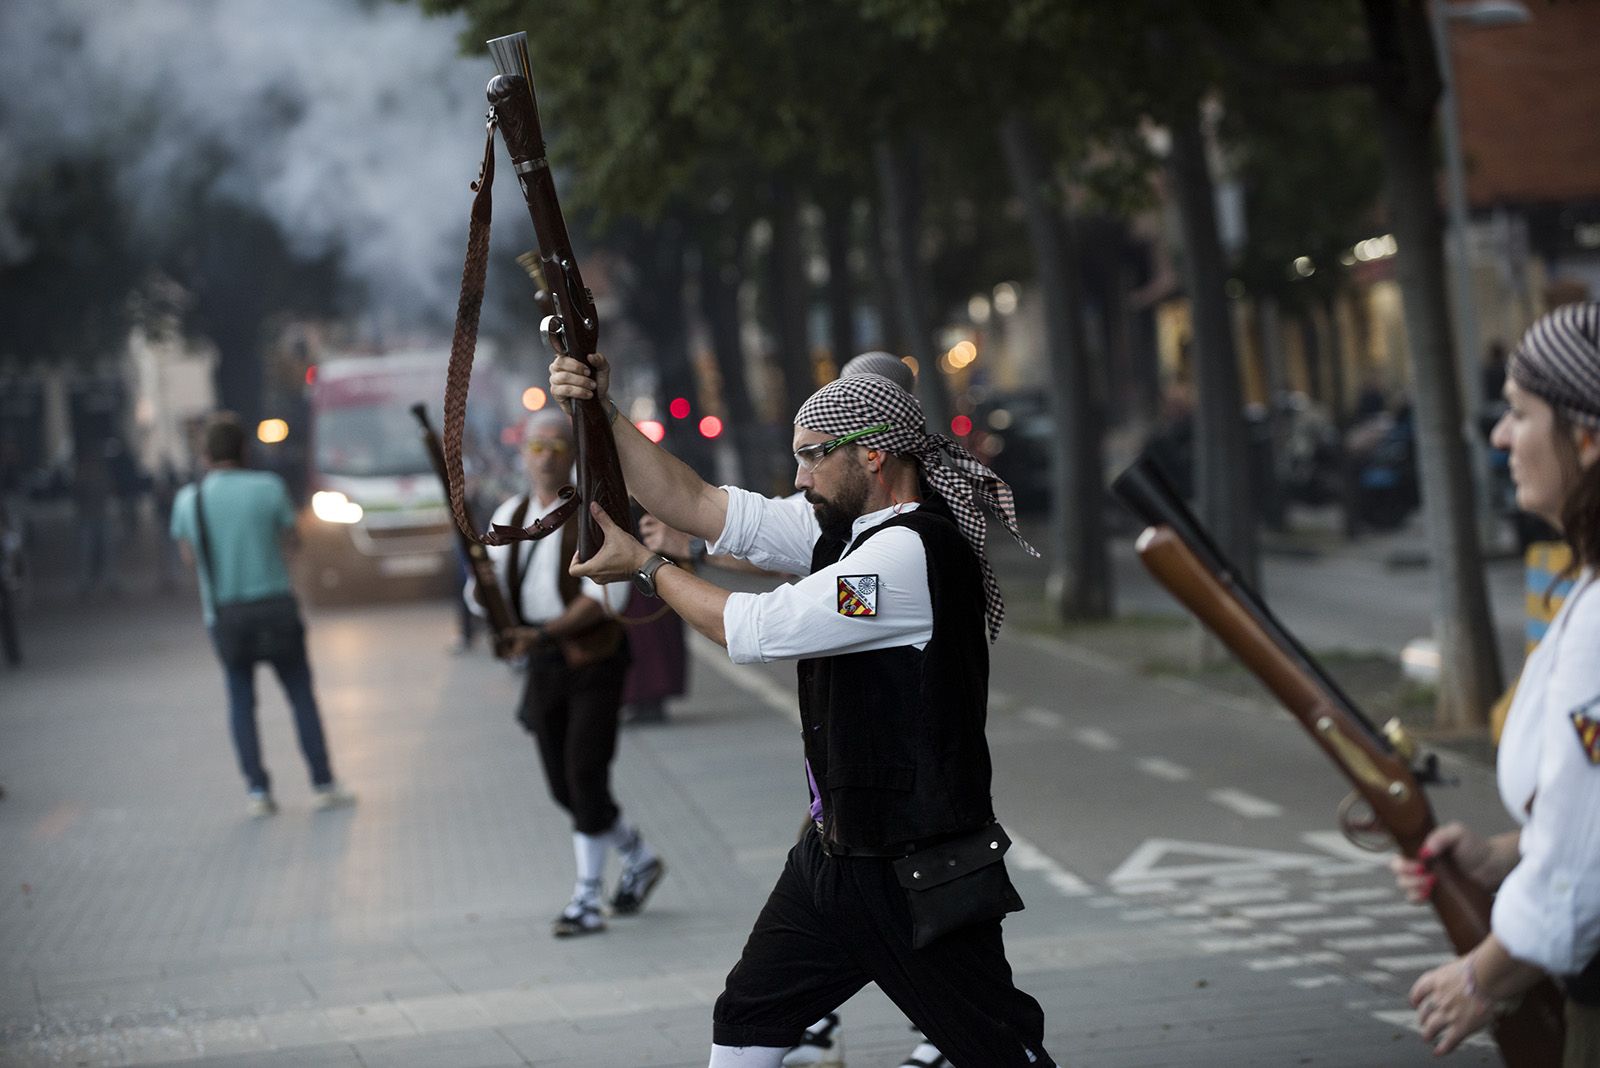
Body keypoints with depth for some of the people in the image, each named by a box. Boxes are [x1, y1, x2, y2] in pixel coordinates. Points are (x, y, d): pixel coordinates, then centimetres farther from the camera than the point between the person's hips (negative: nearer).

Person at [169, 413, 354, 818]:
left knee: (241, 701, 10)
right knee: (301, 695, 8)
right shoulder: (268, 487, -9)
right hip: (275, 606, -1)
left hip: (223, 614, 1)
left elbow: (189, 556, 10)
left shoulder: (188, 500, -4)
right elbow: (288, 537, 6)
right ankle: (324, 784, 9)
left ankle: (257, 790, 4)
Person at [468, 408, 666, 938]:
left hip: (593, 658, -6)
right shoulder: (510, 515, 8)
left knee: (585, 775, -9)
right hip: (544, 662, 6)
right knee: (564, 787, 9)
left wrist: (544, 632, -30)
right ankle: (638, 857, 32)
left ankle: (586, 899, 1)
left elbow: (604, 595, -19)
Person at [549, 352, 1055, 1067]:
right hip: (833, 858, 9)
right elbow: (696, 505, 9)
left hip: (922, 877, -9)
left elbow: (750, 630, -18)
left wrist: (645, 566, -4)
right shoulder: (840, 528, 8)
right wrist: (603, 413, 0)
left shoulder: (914, 552, -21)